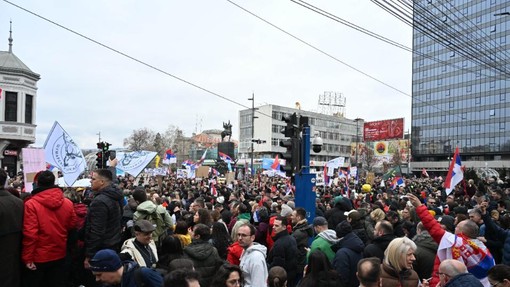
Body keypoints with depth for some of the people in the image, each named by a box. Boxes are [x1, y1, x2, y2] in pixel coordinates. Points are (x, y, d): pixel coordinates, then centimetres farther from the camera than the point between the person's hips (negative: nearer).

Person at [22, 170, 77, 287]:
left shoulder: (31, 204, -16)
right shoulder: (68, 203, -5)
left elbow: (30, 234, -19)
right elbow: (72, 226, 7)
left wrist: (28, 258, -11)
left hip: (38, 256, -3)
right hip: (59, 255, 3)